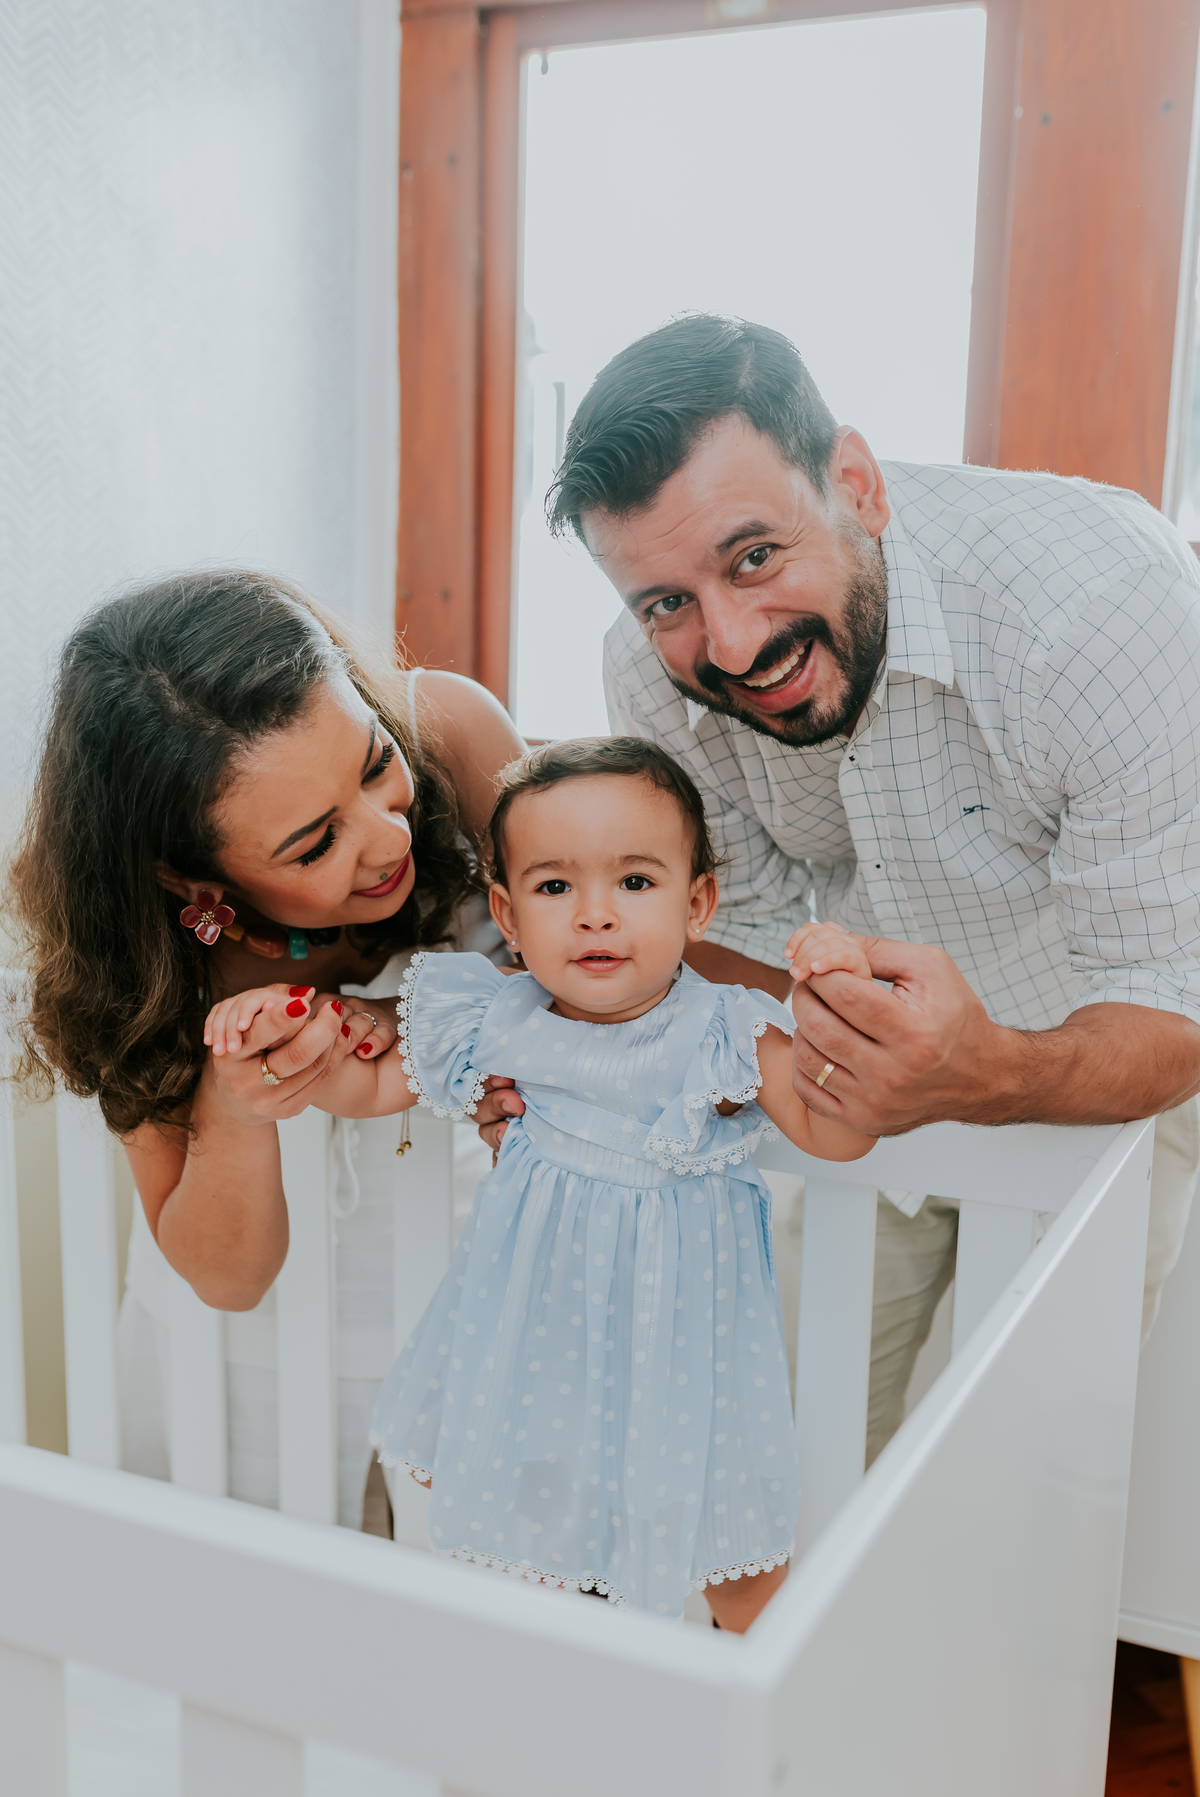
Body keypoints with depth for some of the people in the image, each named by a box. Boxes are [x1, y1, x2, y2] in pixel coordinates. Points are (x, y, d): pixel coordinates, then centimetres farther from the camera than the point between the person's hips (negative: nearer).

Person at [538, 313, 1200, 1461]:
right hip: (882, 1035, 4)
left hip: (1101, 1054, -3)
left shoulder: (1103, 599, -36)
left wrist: (990, 1075, -53)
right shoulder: (651, 673, -21)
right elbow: (744, 929, -8)